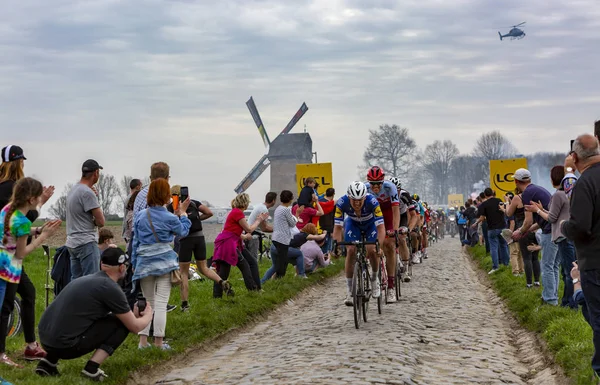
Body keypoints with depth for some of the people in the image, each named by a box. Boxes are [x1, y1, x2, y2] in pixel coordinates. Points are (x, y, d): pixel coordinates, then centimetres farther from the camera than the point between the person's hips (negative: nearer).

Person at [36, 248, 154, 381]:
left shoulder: (88, 279, 18)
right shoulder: (111, 288, -7)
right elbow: (134, 327, 2)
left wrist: (133, 315, 40)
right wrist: (148, 315, 23)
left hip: (45, 340, 8)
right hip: (65, 344, -8)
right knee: (121, 323, 5)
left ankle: (49, 362, 21)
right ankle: (92, 368, -4)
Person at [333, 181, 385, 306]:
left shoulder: (372, 201, -39)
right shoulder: (342, 203, -34)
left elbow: (381, 227, -39)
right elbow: (338, 227, -30)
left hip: (371, 223, -1)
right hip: (352, 223, 1)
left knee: (372, 251, -19)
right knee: (351, 251, -15)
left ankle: (375, 278, 12)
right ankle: (350, 291, -5)